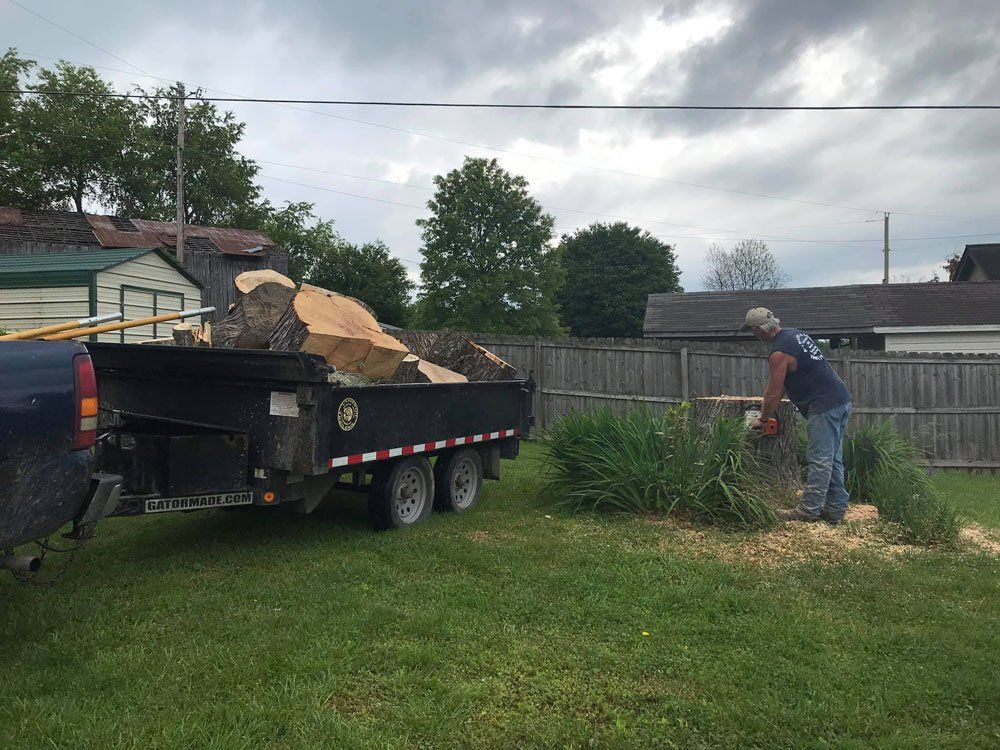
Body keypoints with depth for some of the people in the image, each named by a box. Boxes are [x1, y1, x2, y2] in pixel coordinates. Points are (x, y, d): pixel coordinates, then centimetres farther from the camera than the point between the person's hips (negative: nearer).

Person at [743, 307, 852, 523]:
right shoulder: (796, 333, 15)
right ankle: (835, 509, 17)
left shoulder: (779, 353, -15)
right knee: (833, 460, 12)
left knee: (819, 461, -7)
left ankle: (808, 510, -3)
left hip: (824, 407, -10)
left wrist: (763, 420, 8)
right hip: (842, 401, 10)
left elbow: (774, 394, -8)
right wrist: (769, 409, 23)